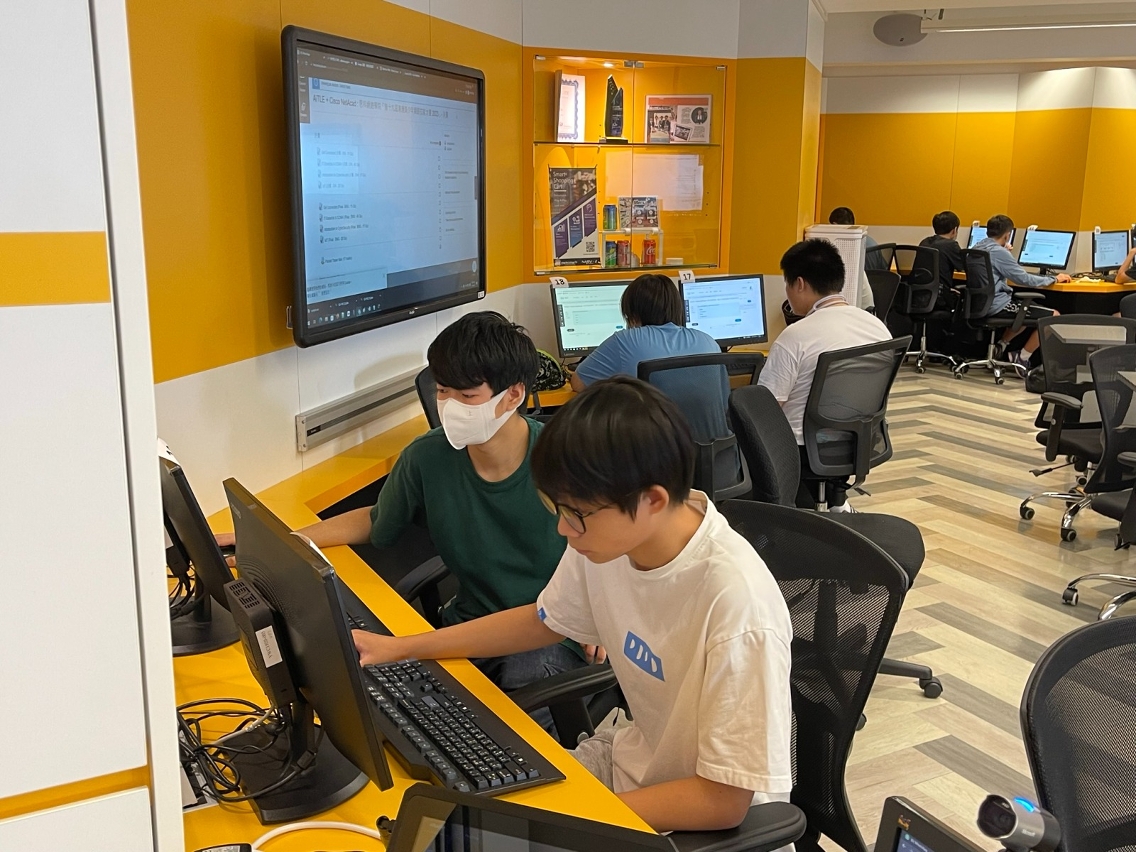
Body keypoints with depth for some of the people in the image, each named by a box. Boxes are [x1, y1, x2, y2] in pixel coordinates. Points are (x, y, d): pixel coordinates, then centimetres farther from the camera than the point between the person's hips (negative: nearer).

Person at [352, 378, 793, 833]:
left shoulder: (735, 605, -34)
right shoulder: (609, 529, -15)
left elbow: (724, 800, -25)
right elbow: (545, 620, 6)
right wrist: (402, 647, 4)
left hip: (715, 816, -5)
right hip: (637, 755, 5)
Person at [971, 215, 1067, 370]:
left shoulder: (977, 248, 9)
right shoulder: (999, 252, -16)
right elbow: (1024, 279, -13)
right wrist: (1054, 279, -1)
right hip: (996, 306, -10)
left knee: (1027, 310, 32)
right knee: (1053, 316, -8)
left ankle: (1000, 347, 24)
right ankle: (1022, 358, -2)